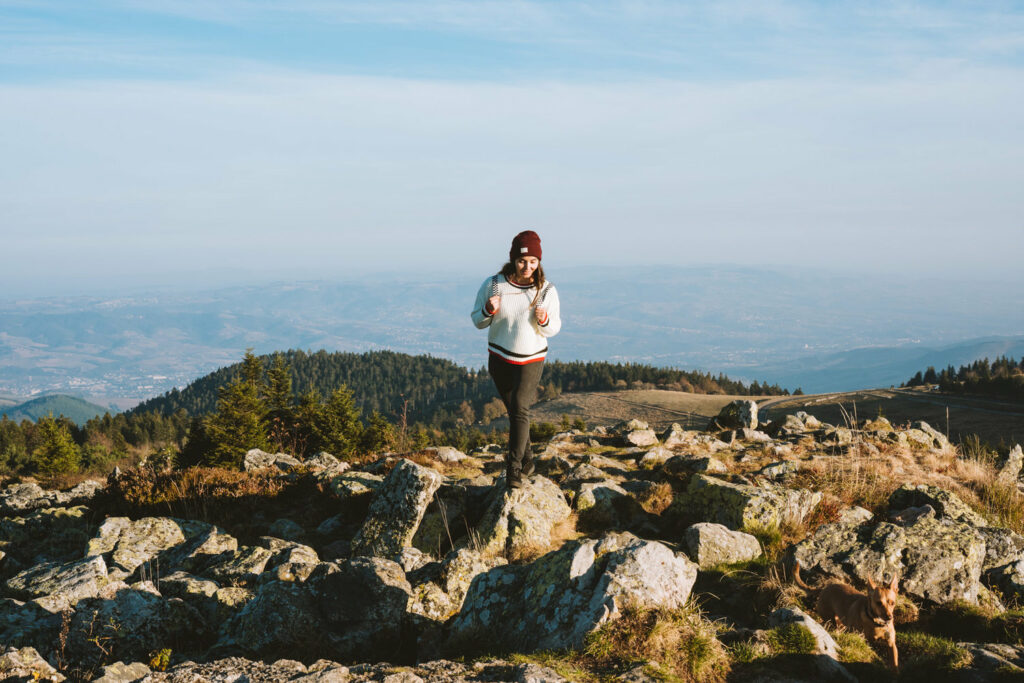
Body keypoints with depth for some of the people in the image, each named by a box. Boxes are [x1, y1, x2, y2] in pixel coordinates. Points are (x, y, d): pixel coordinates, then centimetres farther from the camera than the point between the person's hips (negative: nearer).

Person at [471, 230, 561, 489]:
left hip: (531, 359, -2)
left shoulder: (546, 290, -9)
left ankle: (513, 469, -18)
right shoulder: (493, 284, -9)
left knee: (519, 409, -17)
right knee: (514, 410, 13)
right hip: (499, 358, 2)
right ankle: (527, 461, 30)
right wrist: (489, 311, -23)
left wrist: (544, 320, -23)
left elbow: (554, 329, 0)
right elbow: (477, 320, 0)